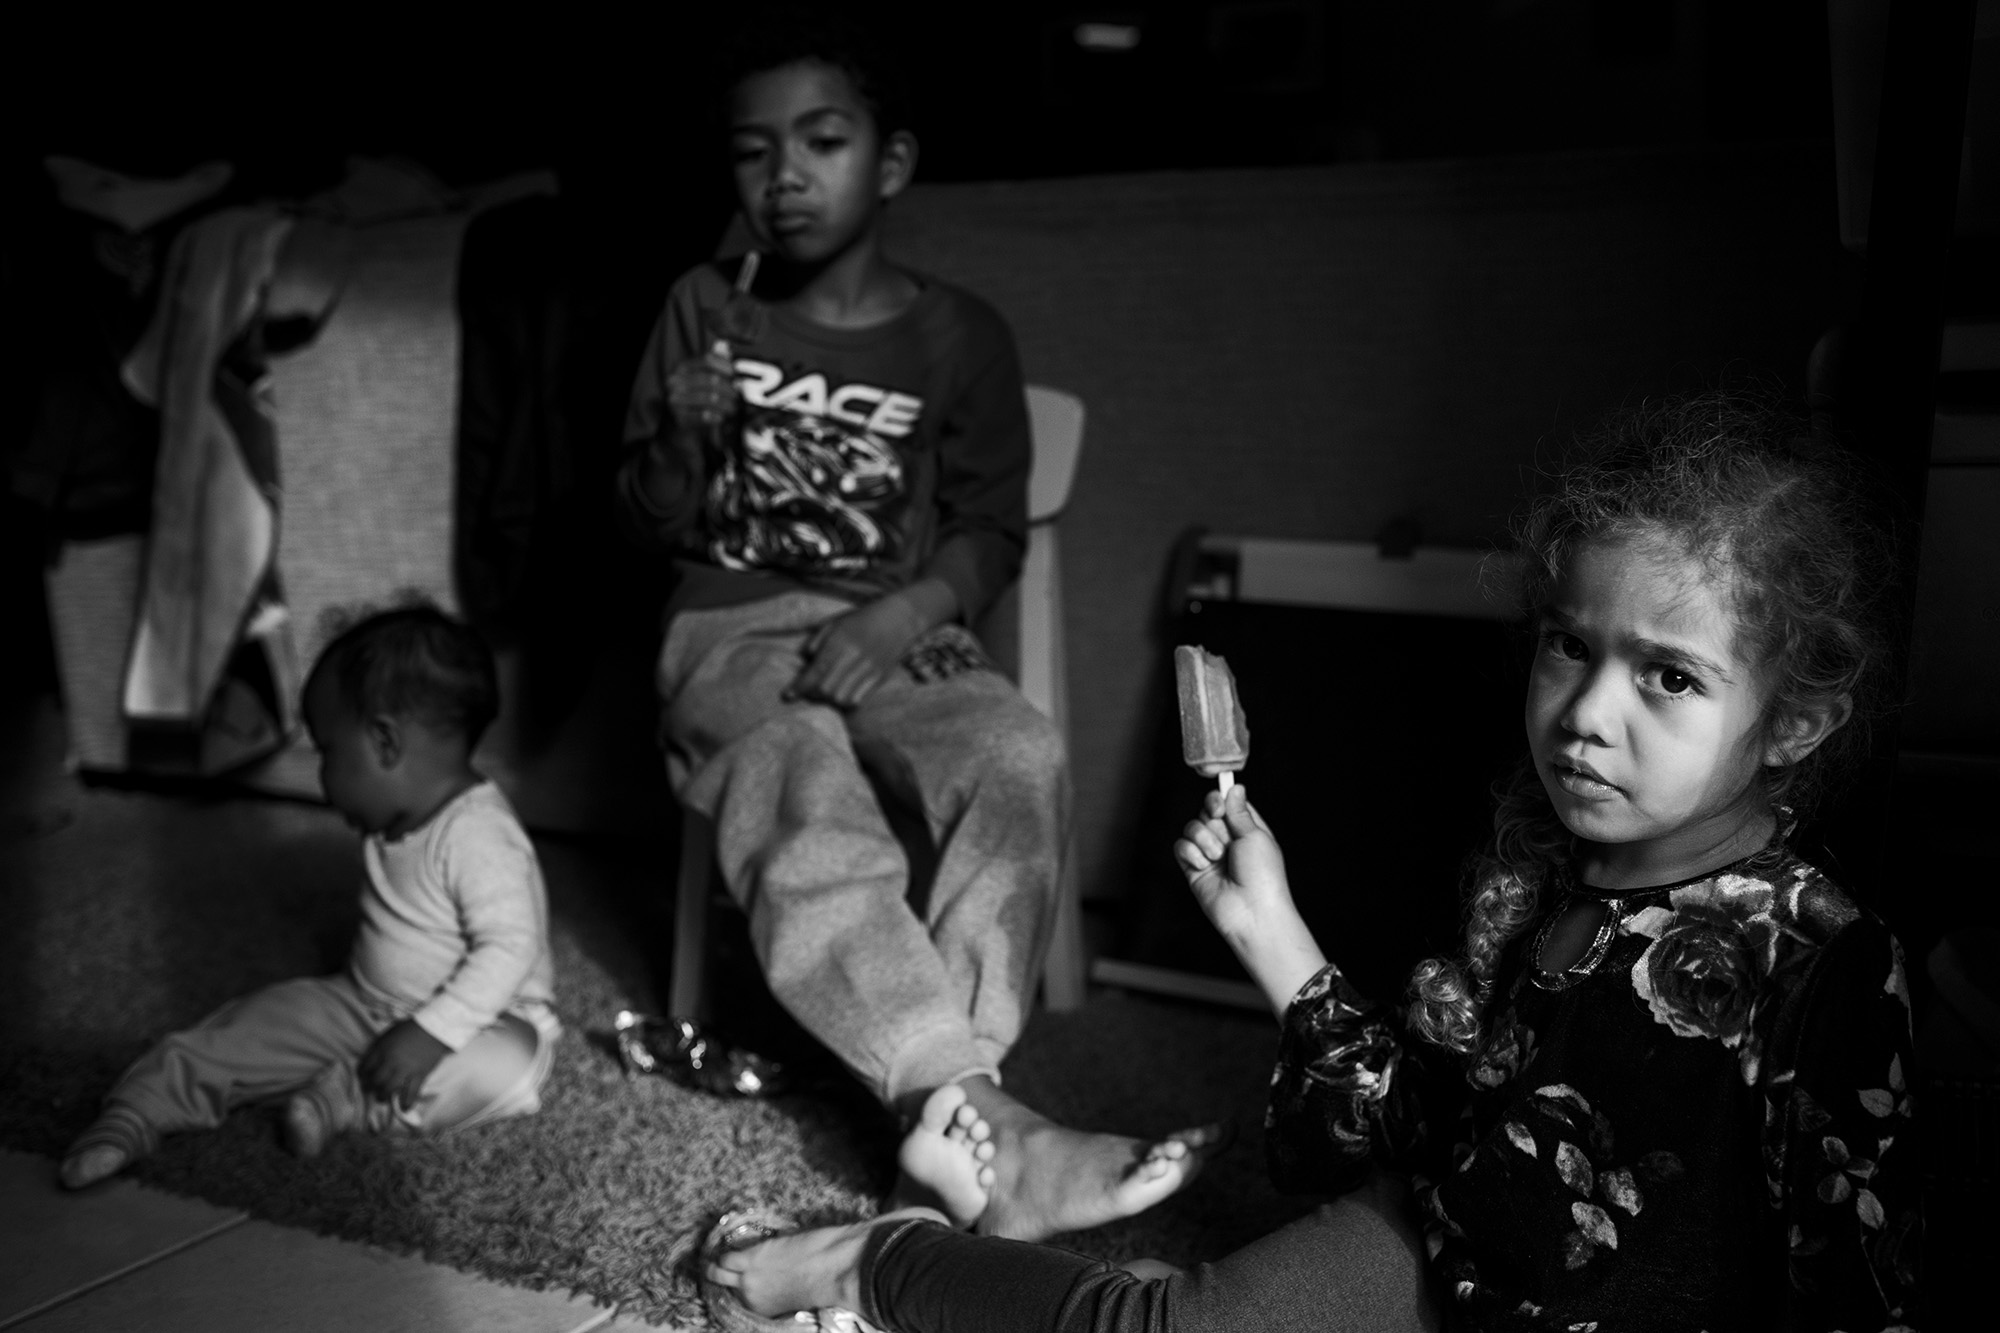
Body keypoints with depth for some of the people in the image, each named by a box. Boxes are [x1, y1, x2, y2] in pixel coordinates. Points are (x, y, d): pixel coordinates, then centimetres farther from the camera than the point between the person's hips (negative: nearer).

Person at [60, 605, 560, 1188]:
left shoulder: (478, 837, -29)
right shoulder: (393, 826, 1)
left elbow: (508, 950, -33)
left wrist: (430, 1034, -33)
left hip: (481, 1018, -7)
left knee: (506, 1068, -38)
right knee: (259, 1023, -5)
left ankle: (350, 1097, -25)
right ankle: (137, 1112, -1)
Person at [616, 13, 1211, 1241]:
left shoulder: (961, 334, 7)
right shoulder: (704, 311, 9)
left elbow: (991, 530, 2)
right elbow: (659, 528, 10)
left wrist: (898, 613, -18)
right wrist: (684, 441, -13)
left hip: (897, 631, 1)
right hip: (739, 630, 0)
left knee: (1024, 761, -32)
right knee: (809, 804, -34)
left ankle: (943, 1106, -35)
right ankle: (976, 1122, -41)